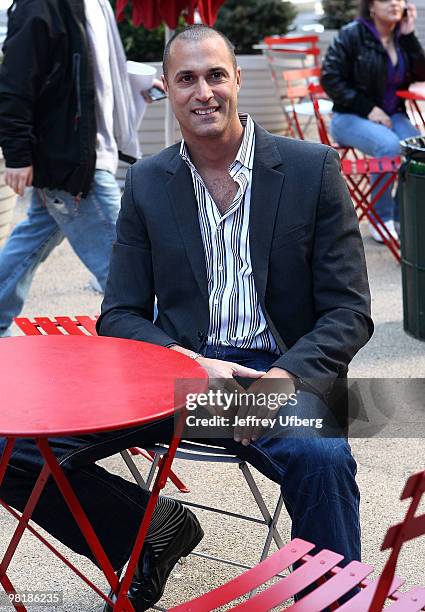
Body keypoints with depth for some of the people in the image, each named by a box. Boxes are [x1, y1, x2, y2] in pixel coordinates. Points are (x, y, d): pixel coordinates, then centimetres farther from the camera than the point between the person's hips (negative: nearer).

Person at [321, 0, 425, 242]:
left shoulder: (402, 37, 7)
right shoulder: (352, 35, -7)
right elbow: (330, 79, -9)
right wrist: (368, 108, -15)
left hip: (392, 115, 4)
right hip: (350, 117, -4)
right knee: (389, 145, -33)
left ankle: (402, 217, -12)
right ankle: (382, 220, -20)